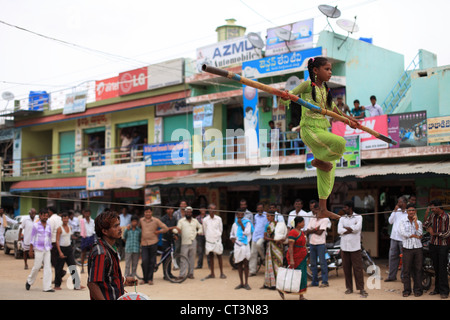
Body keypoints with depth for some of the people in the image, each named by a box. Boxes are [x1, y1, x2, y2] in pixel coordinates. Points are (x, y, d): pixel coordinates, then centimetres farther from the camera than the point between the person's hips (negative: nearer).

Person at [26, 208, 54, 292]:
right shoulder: (36, 225, -1)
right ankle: (29, 281, 22)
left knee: (48, 267, -2)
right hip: (38, 249, -4)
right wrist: (31, 250, -3)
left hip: (47, 249, 4)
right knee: (37, 266, -4)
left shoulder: (49, 226, 12)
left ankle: (47, 287, -2)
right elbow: (32, 238, 0)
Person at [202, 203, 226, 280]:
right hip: (209, 241, 1)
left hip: (217, 240, -1)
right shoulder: (205, 220, -2)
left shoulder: (219, 219, -2)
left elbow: (221, 229, 9)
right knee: (211, 257, 7)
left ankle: (222, 273, 9)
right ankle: (212, 274, 14)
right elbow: (204, 231, 9)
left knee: (219, 256, 3)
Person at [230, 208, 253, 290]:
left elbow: (247, 232, -14)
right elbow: (232, 234, 23)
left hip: (245, 245, -4)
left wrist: (241, 224, -15)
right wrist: (232, 238, 2)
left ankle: (246, 283, 2)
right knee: (239, 265, 8)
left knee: (245, 265, -3)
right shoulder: (234, 224, 12)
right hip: (237, 246, 4)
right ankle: (241, 283, 15)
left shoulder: (247, 223, -1)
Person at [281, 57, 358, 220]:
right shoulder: (307, 85, -4)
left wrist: (348, 118, 25)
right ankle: (319, 160, -1)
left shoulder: (325, 89, 15)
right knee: (340, 142, -31)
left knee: (328, 171, 6)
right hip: (309, 129, -8)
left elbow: (332, 108, 26)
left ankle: (323, 210, 14)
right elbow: (287, 98, -10)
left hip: (323, 130, 8)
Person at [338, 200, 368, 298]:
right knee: (346, 268, 6)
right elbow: (339, 230, -3)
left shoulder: (358, 217, 2)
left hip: (355, 247, -3)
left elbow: (357, 228, -15)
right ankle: (349, 287, 15)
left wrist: (346, 228, -5)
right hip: (344, 247, 4)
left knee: (358, 268, -4)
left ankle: (361, 288, 1)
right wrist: (351, 230, -10)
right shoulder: (342, 218, 11)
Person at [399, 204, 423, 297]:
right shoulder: (403, 221, 5)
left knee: (418, 269, 3)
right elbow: (403, 233, -9)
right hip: (407, 248, -1)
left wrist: (415, 221, -7)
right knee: (406, 270, 0)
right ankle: (406, 290, 7)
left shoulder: (418, 222, 10)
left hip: (418, 248, 1)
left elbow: (420, 233, -7)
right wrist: (415, 235, -7)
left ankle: (418, 290, 11)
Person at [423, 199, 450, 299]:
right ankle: (437, 288, 21)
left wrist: (434, 233, -10)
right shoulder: (432, 215, 5)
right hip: (433, 244, 5)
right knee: (436, 268, 12)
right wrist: (426, 215, 0)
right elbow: (425, 226, 11)